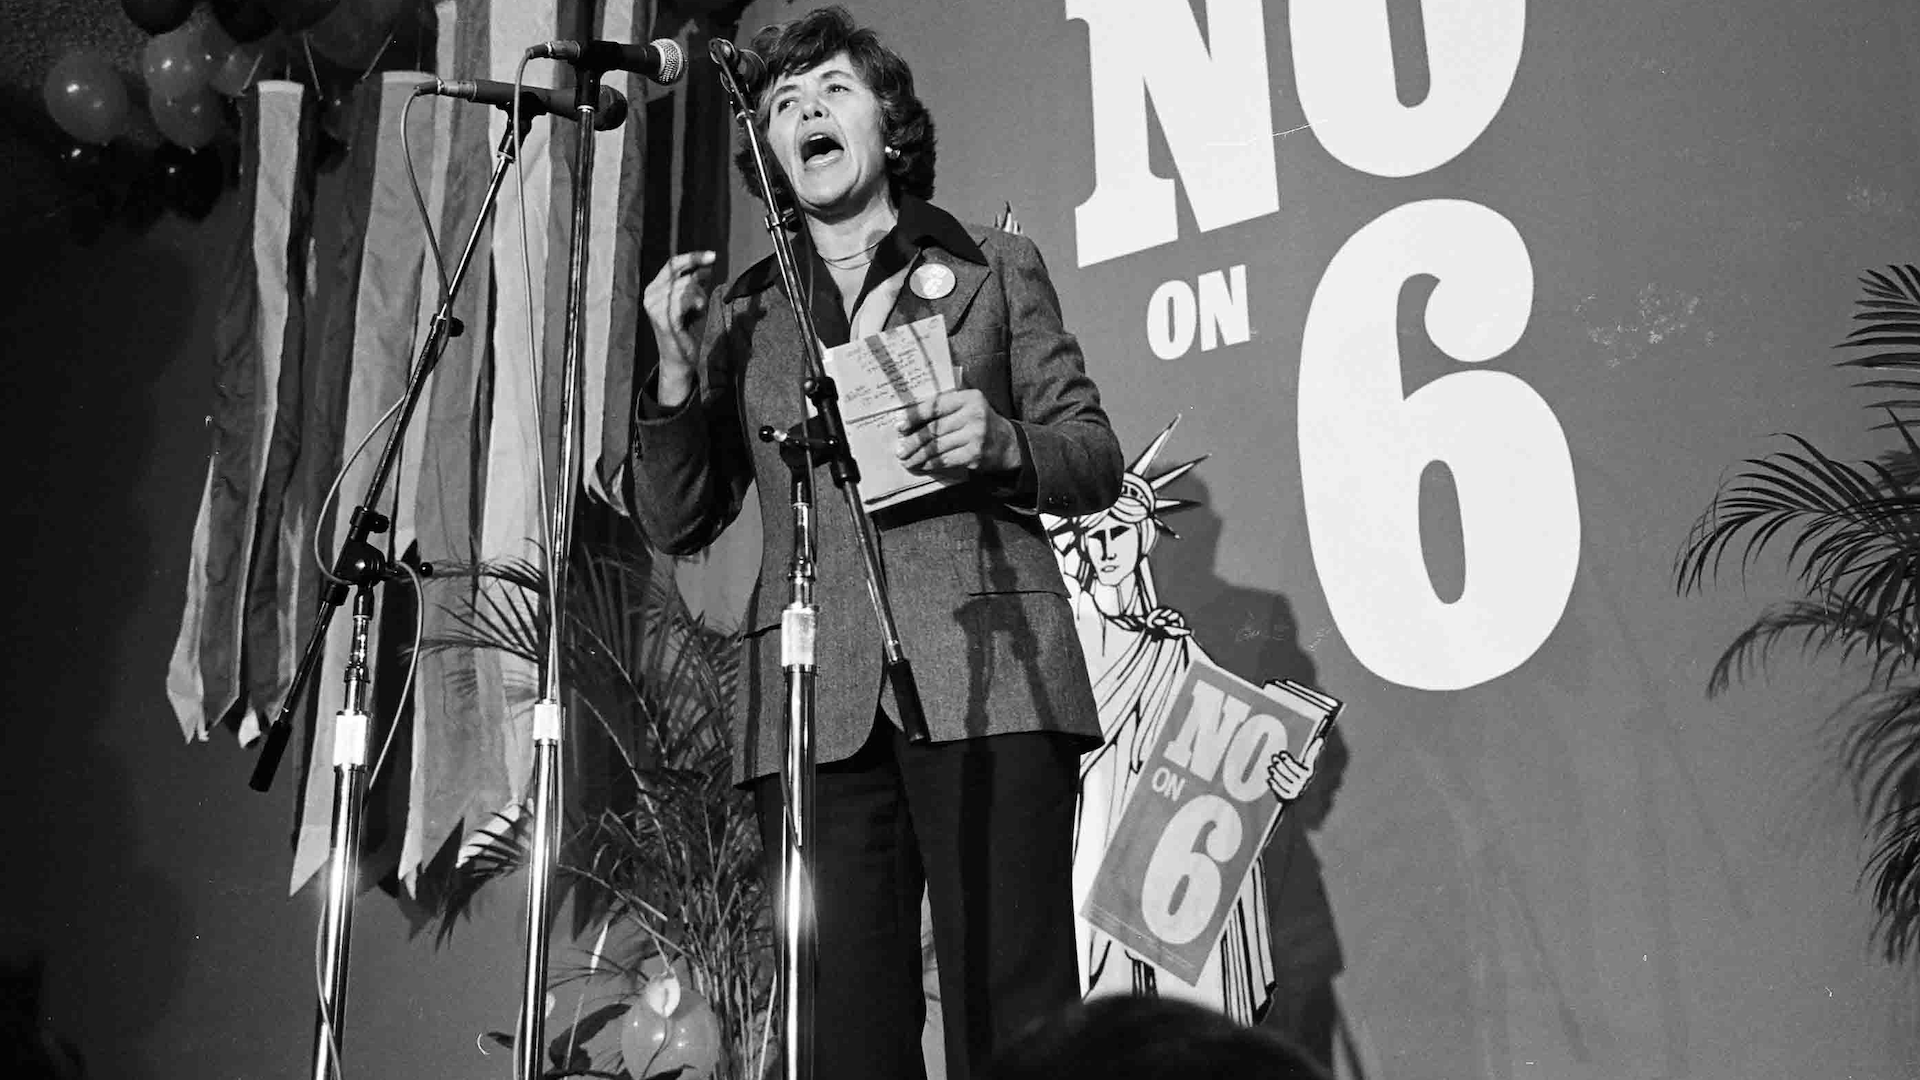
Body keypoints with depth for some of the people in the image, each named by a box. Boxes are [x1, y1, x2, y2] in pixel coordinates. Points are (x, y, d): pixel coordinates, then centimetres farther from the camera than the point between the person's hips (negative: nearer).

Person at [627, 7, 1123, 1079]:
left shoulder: (995, 267, 14)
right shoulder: (742, 315, 17)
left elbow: (1098, 458, 12)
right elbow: (678, 521, 14)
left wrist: (1001, 442, -9)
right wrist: (675, 367, -1)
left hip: (985, 677, -1)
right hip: (813, 702, 2)